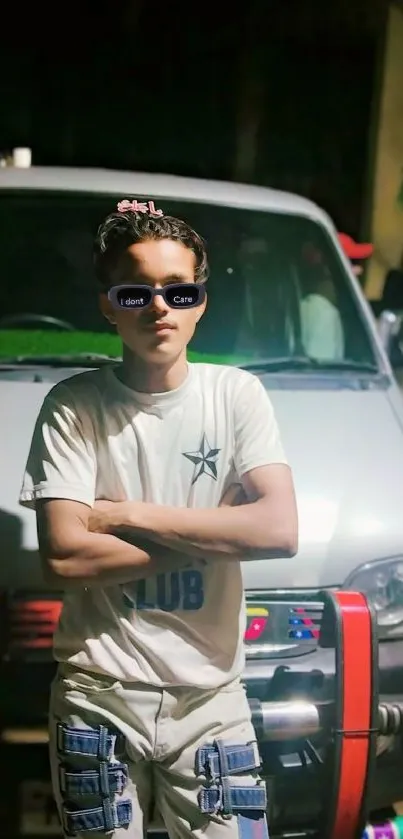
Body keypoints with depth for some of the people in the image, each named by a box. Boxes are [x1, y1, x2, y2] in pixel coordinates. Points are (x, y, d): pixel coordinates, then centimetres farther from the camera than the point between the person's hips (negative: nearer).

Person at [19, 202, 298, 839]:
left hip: (211, 699, 1)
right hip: (98, 698, -1)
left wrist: (128, 514, -12)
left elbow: (280, 530, -12)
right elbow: (63, 557, -14)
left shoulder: (236, 395, 1)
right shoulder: (73, 407, -4)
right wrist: (213, 534, -12)